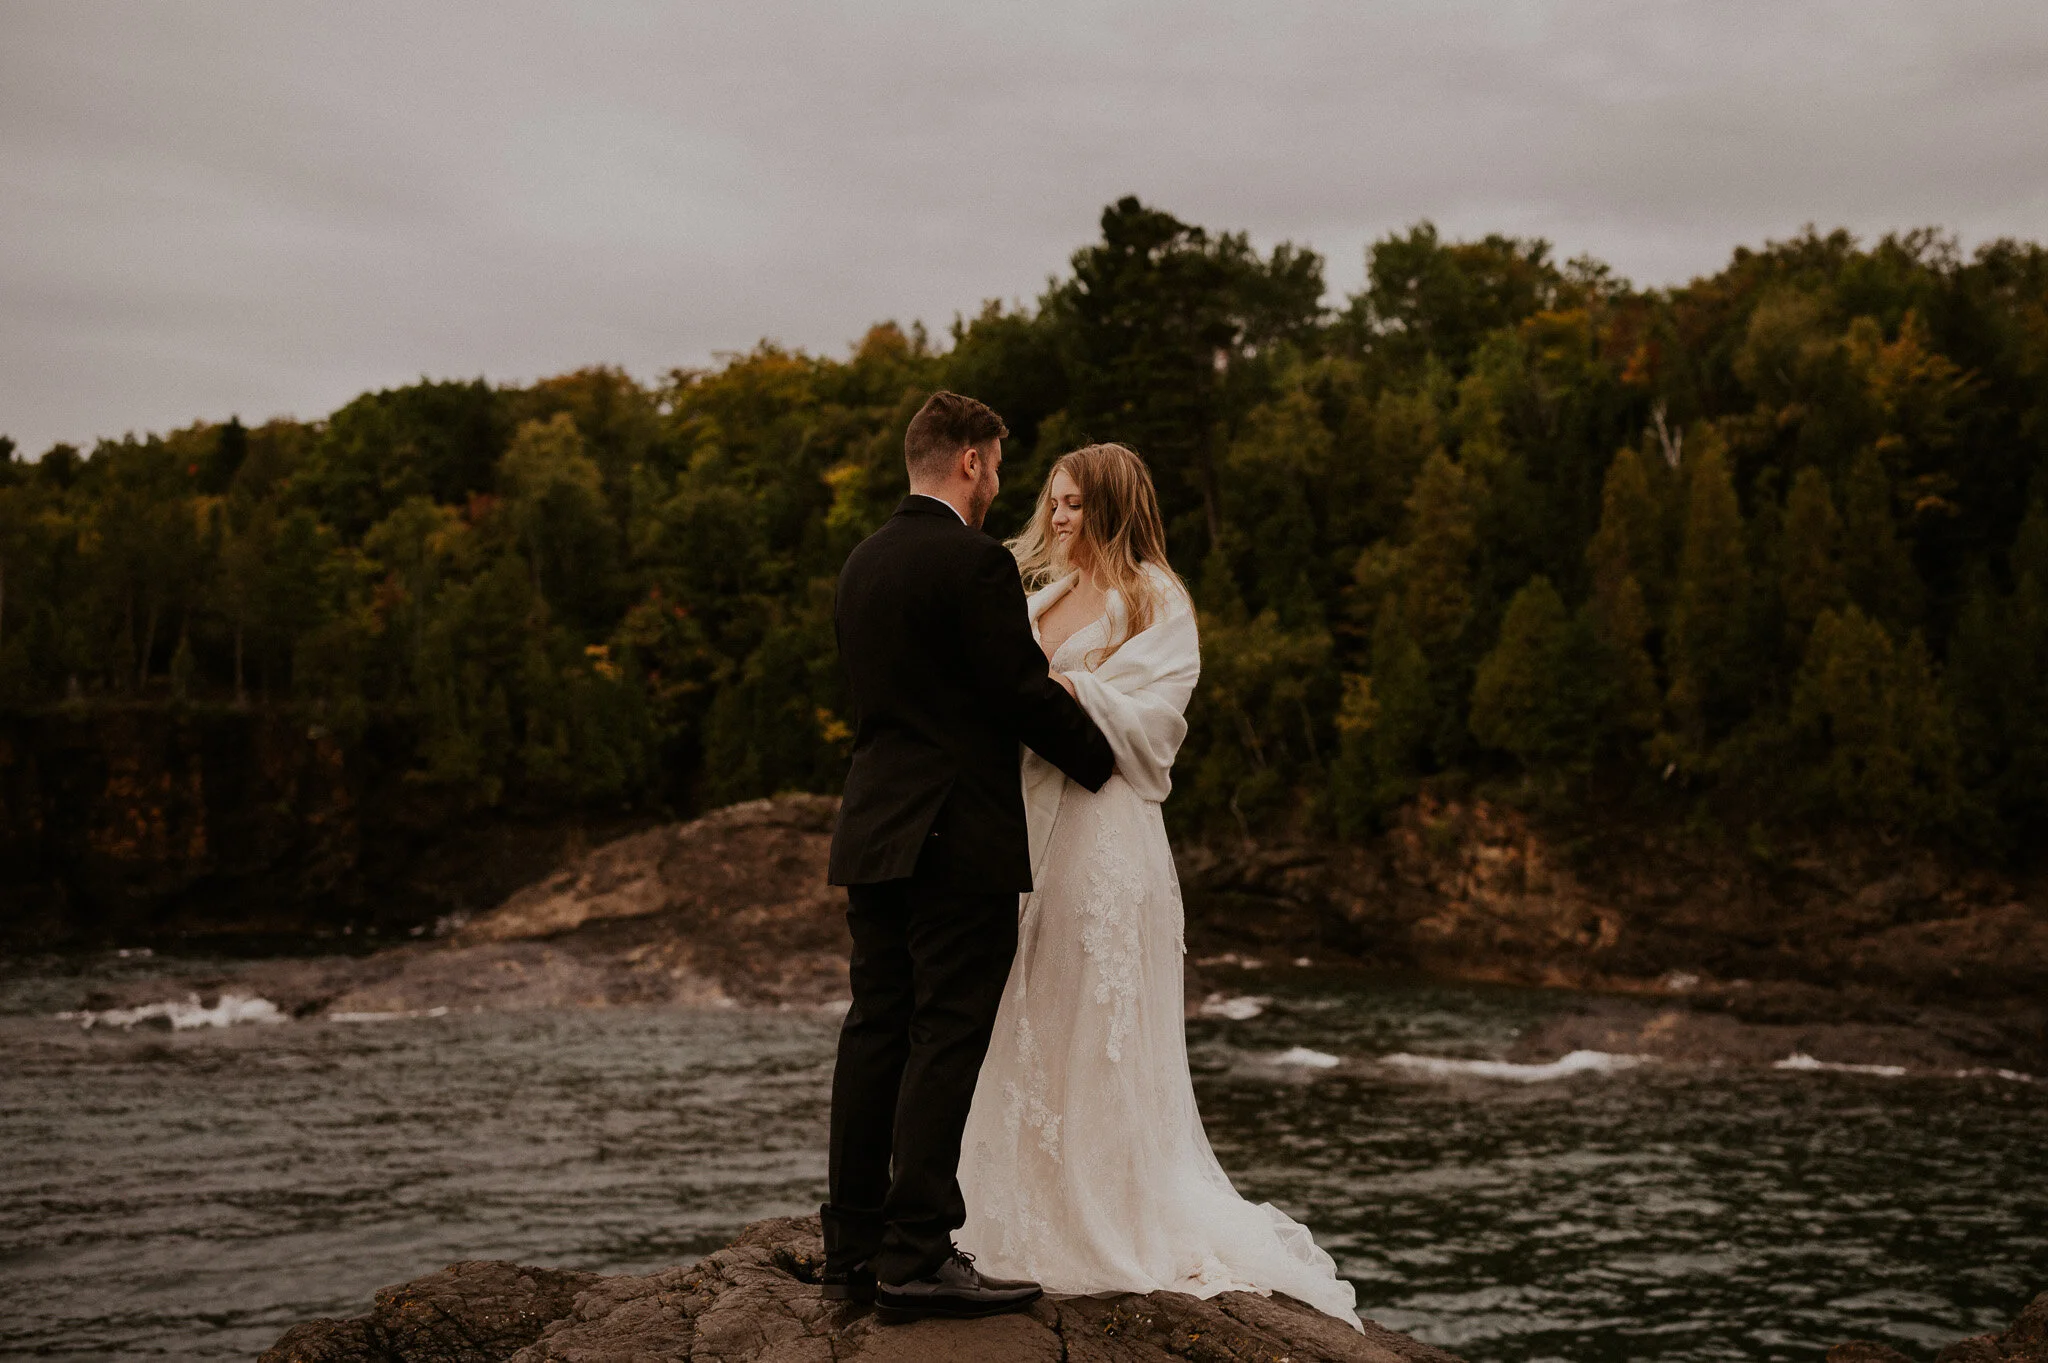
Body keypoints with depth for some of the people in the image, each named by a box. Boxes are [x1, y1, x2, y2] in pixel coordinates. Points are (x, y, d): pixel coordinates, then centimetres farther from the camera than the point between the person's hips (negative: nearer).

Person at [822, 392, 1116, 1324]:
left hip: (875, 829, 8)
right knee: (945, 1041, -5)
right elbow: (1026, 694, -13)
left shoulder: (861, 563, 13)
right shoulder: (974, 562, -12)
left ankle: (853, 1245, 17)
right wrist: (1103, 759, 4)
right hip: (959, 837, -8)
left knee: (876, 1032, 11)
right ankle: (916, 1258, -4)